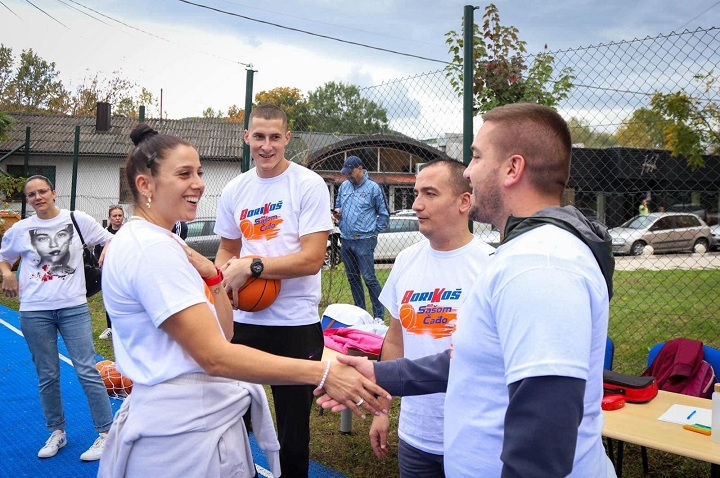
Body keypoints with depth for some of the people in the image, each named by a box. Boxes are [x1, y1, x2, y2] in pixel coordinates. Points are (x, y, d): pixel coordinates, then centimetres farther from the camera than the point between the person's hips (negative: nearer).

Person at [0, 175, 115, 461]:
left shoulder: (78, 220, -1)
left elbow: (110, 240, 10)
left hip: (73, 308, -2)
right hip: (34, 311, 2)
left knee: (87, 371, -4)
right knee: (47, 376, 9)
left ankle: (106, 434, 4)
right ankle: (57, 432, 26)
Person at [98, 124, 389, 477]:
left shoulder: (163, 244, 11)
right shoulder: (150, 248, -19)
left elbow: (223, 333, 9)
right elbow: (215, 356, -27)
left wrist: (210, 275, -8)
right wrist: (322, 374, -31)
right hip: (183, 435, -9)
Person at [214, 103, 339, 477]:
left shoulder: (309, 185, -7)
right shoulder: (234, 191, 8)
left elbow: (312, 259, -15)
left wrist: (251, 266, -18)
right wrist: (224, 272, -2)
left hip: (296, 324, -4)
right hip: (244, 321, 5)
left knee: (293, 427, 8)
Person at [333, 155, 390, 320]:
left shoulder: (373, 187, -4)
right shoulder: (344, 186, 12)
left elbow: (384, 214, 0)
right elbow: (338, 205, 24)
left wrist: (374, 232, -4)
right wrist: (337, 212, 2)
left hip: (364, 241, -6)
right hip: (346, 239, 6)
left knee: (369, 278, -9)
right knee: (353, 277, 13)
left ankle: (379, 315, -4)